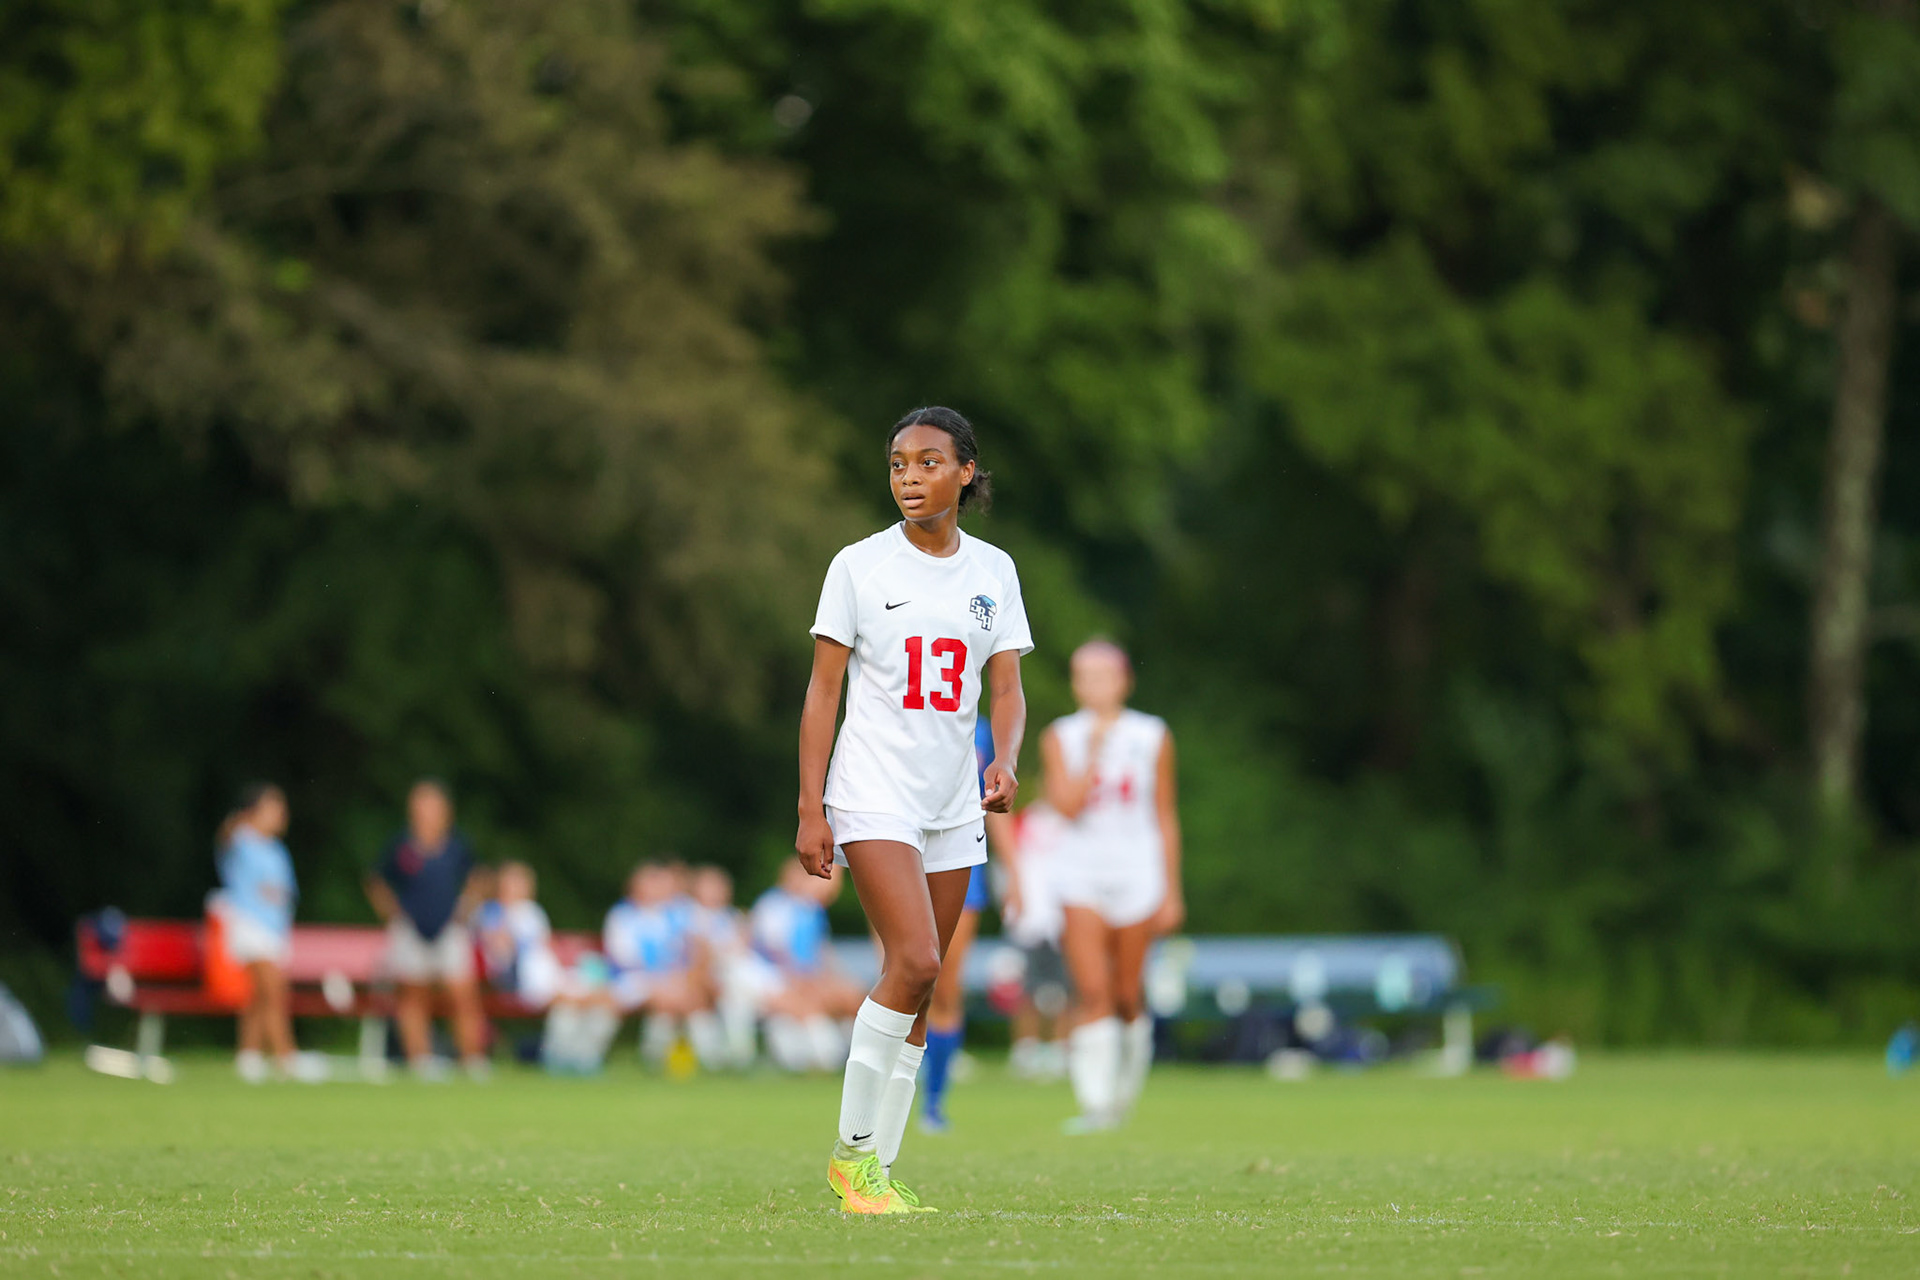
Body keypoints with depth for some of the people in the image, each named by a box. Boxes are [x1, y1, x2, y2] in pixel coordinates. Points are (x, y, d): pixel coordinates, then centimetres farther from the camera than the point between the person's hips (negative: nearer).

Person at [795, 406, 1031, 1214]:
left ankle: (874, 1170, 11)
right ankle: (851, 1149, -10)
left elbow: (1006, 688, 7)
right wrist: (810, 809, -8)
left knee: (917, 991, 4)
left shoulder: (993, 571, 8)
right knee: (913, 961, -20)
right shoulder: (860, 566, -3)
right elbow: (823, 691, -2)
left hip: (954, 803, 5)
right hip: (873, 792, -5)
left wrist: (1006, 761, -14)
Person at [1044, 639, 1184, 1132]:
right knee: (1091, 993, -13)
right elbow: (1067, 806, -11)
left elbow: (1165, 817, 8)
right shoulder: (1061, 737, 1)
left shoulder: (1152, 736, 4)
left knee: (1126, 996, 4)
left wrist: (1171, 891, 7)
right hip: (1082, 873, -1)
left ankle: (1131, 1071, 32)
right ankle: (1095, 1101, -14)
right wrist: (1094, 753, -16)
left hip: (1138, 873, 1)